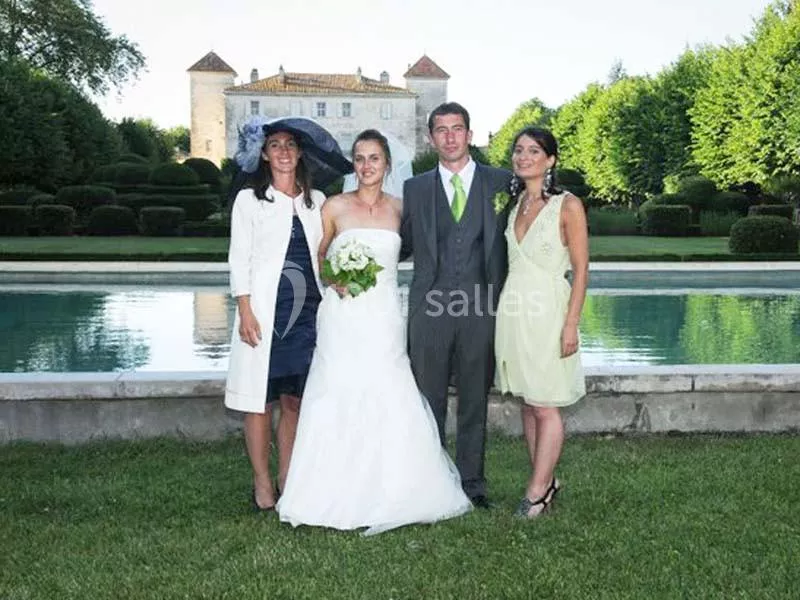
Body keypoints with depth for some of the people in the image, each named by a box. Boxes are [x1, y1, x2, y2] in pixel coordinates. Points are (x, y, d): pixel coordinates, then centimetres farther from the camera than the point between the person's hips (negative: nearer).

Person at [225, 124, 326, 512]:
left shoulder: (316, 201, 13)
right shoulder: (249, 200, 4)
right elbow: (239, 258, -1)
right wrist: (245, 312, -9)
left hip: (307, 310, 3)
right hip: (264, 310, -3)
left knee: (294, 399, 8)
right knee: (260, 399, 0)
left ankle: (287, 479, 20)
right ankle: (262, 484, 12)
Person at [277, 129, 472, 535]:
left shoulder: (399, 209, 9)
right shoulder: (335, 207, 3)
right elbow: (317, 258, 9)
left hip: (384, 318, 2)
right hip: (343, 317, -1)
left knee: (390, 402, -2)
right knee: (339, 401, -2)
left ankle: (390, 493, 11)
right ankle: (337, 495, 8)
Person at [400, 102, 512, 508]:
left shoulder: (500, 183, 6)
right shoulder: (415, 189, 9)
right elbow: (402, 246, 12)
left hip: (481, 307, 0)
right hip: (430, 307, 1)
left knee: (475, 399, 9)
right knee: (428, 400, 7)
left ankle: (471, 481, 21)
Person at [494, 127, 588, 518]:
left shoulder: (568, 205, -6)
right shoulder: (515, 204, 12)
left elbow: (581, 269, -7)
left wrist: (571, 324, -13)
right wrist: (507, 304, 12)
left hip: (547, 310, -6)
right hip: (513, 310, 6)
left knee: (545, 406, 0)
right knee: (528, 403, 11)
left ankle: (537, 492, 9)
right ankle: (546, 481, 22)